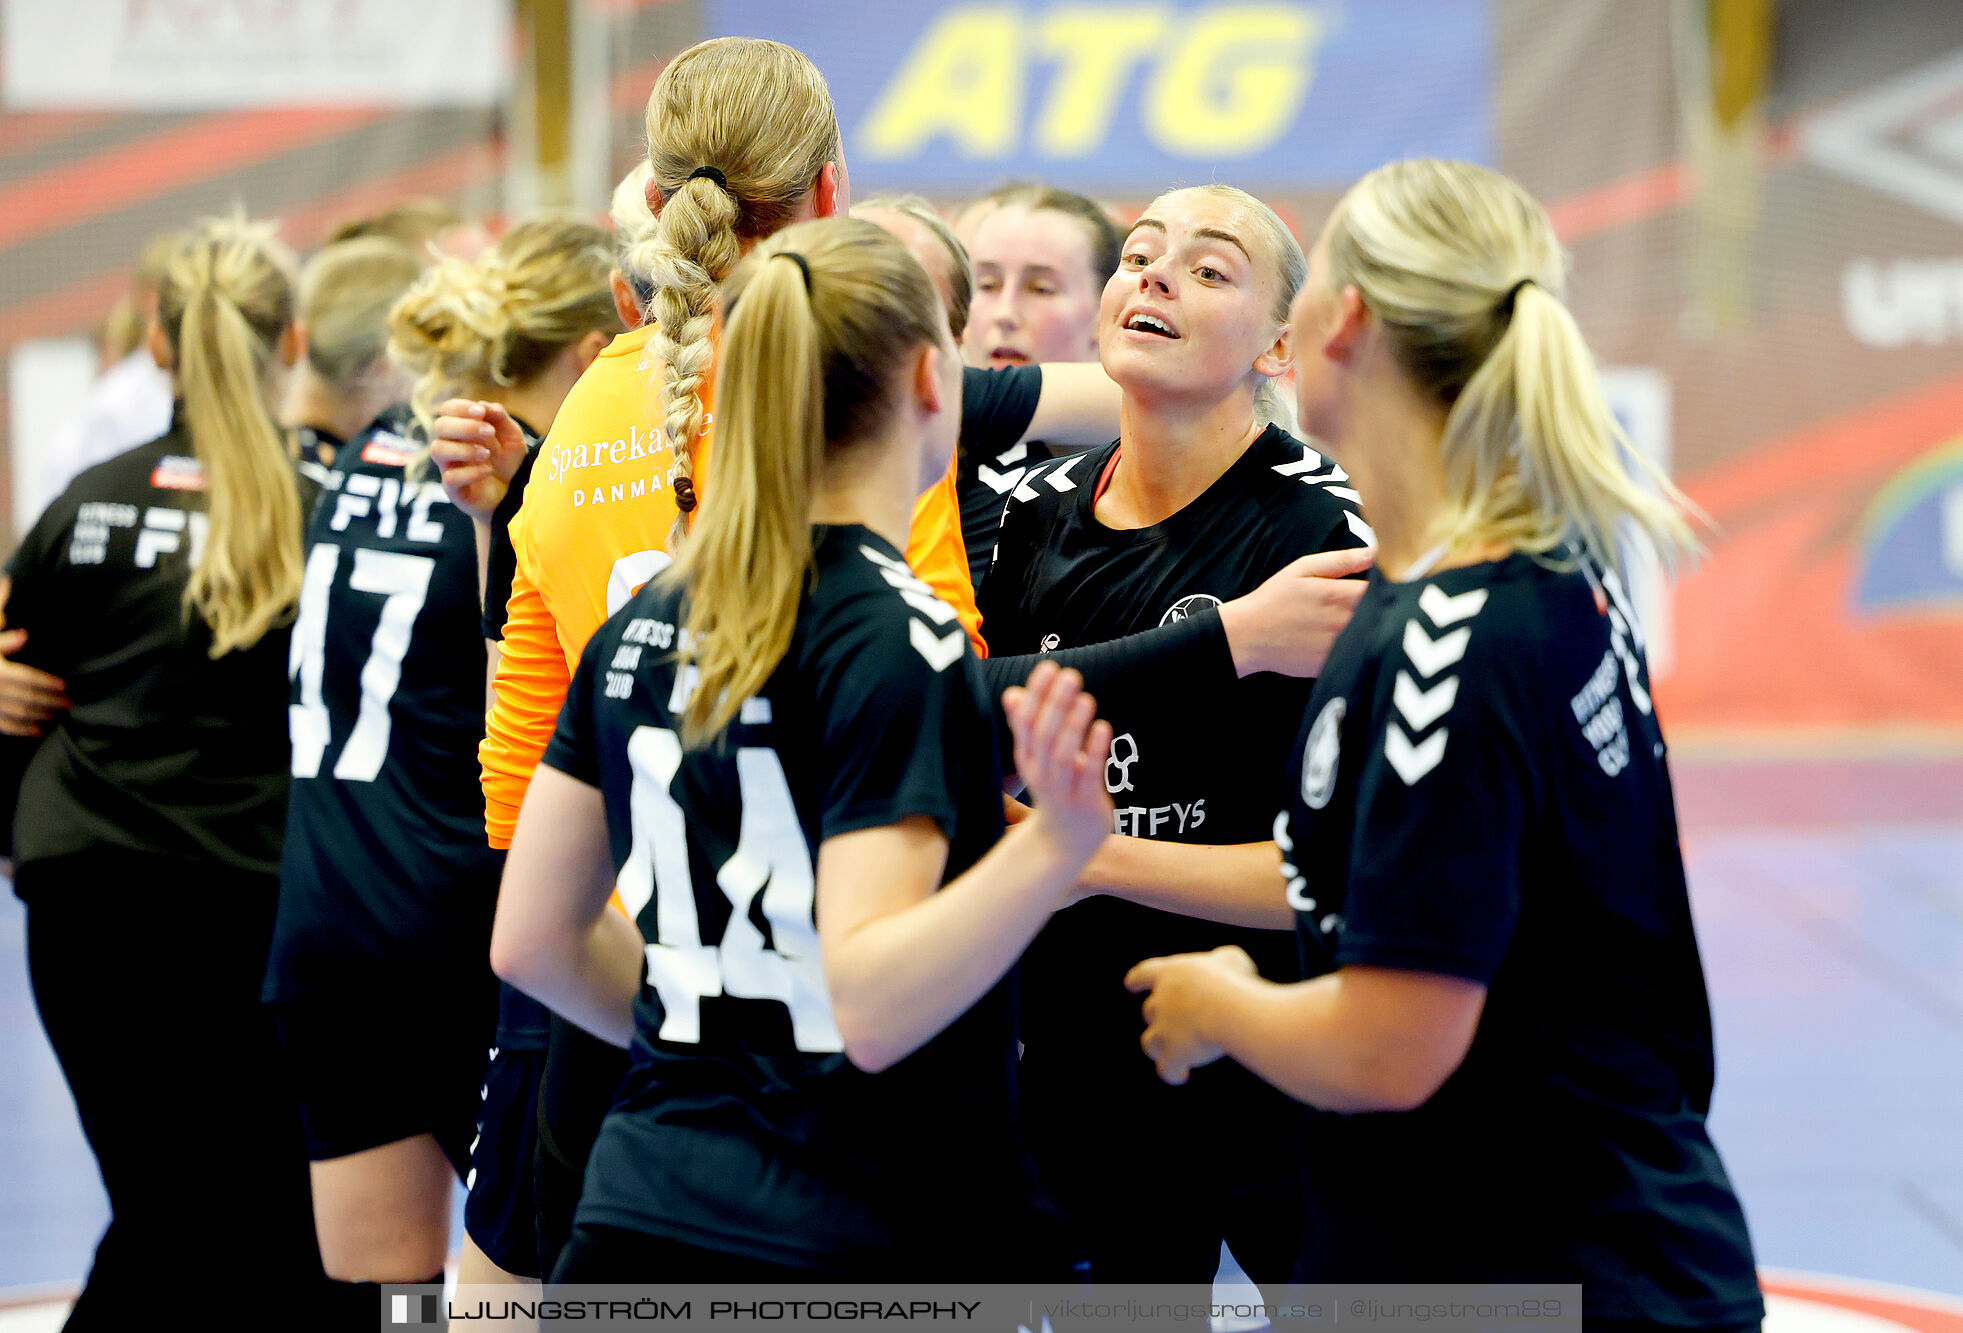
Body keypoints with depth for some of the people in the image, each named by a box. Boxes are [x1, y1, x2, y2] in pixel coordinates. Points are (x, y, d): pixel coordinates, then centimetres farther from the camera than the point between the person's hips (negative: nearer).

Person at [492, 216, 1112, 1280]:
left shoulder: (643, 624, 7)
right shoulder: (898, 637, -13)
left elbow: (532, 941, 13)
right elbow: (872, 1007, -21)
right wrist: (1057, 842, -32)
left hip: (639, 1226, 7)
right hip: (867, 1243, -7)